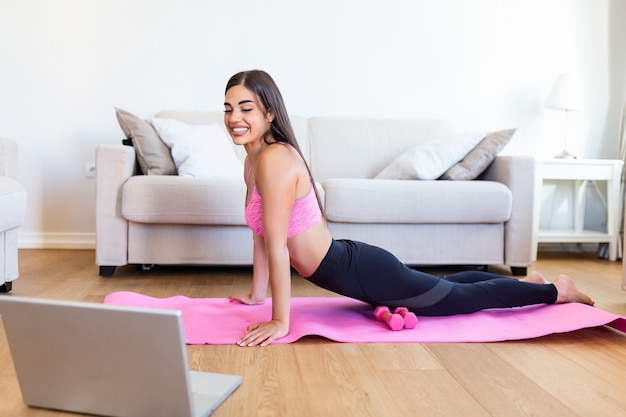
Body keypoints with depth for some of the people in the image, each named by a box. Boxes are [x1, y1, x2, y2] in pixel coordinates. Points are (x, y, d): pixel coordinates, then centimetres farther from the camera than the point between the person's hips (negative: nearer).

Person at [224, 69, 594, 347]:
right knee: (447, 289, 29)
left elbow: (276, 246, -28)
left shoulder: (275, 159, -26)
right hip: (348, 268, 8)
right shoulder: (253, 160, 3)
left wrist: (280, 322, -25)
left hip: (361, 271, -8)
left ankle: (558, 290, 33)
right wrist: (257, 294, 15)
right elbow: (261, 235, 11)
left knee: (465, 298, 12)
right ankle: (525, 280, 48)